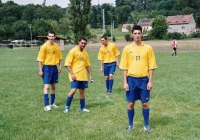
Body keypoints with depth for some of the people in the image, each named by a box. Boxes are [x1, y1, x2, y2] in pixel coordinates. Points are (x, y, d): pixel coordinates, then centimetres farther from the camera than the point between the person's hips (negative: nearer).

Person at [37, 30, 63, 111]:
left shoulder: (56, 46, 6)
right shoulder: (44, 46, -10)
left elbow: (59, 57, 16)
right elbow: (40, 59, -10)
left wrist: (60, 66, 7)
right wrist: (40, 70, -13)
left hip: (54, 67, 6)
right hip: (47, 67, -6)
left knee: (53, 86, 12)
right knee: (47, 86, -9)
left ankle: (52, 103, 25)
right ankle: (46, 105, -8)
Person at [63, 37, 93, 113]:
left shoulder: (85, 53, 12)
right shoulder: (73, 51, -7)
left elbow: (87, 65, 20)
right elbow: (67, 64, -11)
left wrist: (90, 75, 17)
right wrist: (72, 74, -17)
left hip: (83, 76, 6)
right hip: (75, 75, -6)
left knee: (82, 91, 10)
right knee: (73, 90, -15)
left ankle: (83, 107, 21)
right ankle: (67, 107, 0)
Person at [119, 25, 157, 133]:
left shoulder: (148, 48, 0)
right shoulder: (127, 48, 0)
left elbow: (151, 66, 1)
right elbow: (124, 67, 2)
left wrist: (150, 81, -4)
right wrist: (125, 82, -3)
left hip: (144, 79, 0)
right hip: (131, 79, 0)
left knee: (145, 103, 7)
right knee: (131, 103, 7)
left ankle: (146, 125, 22)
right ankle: (130, 125, 23)